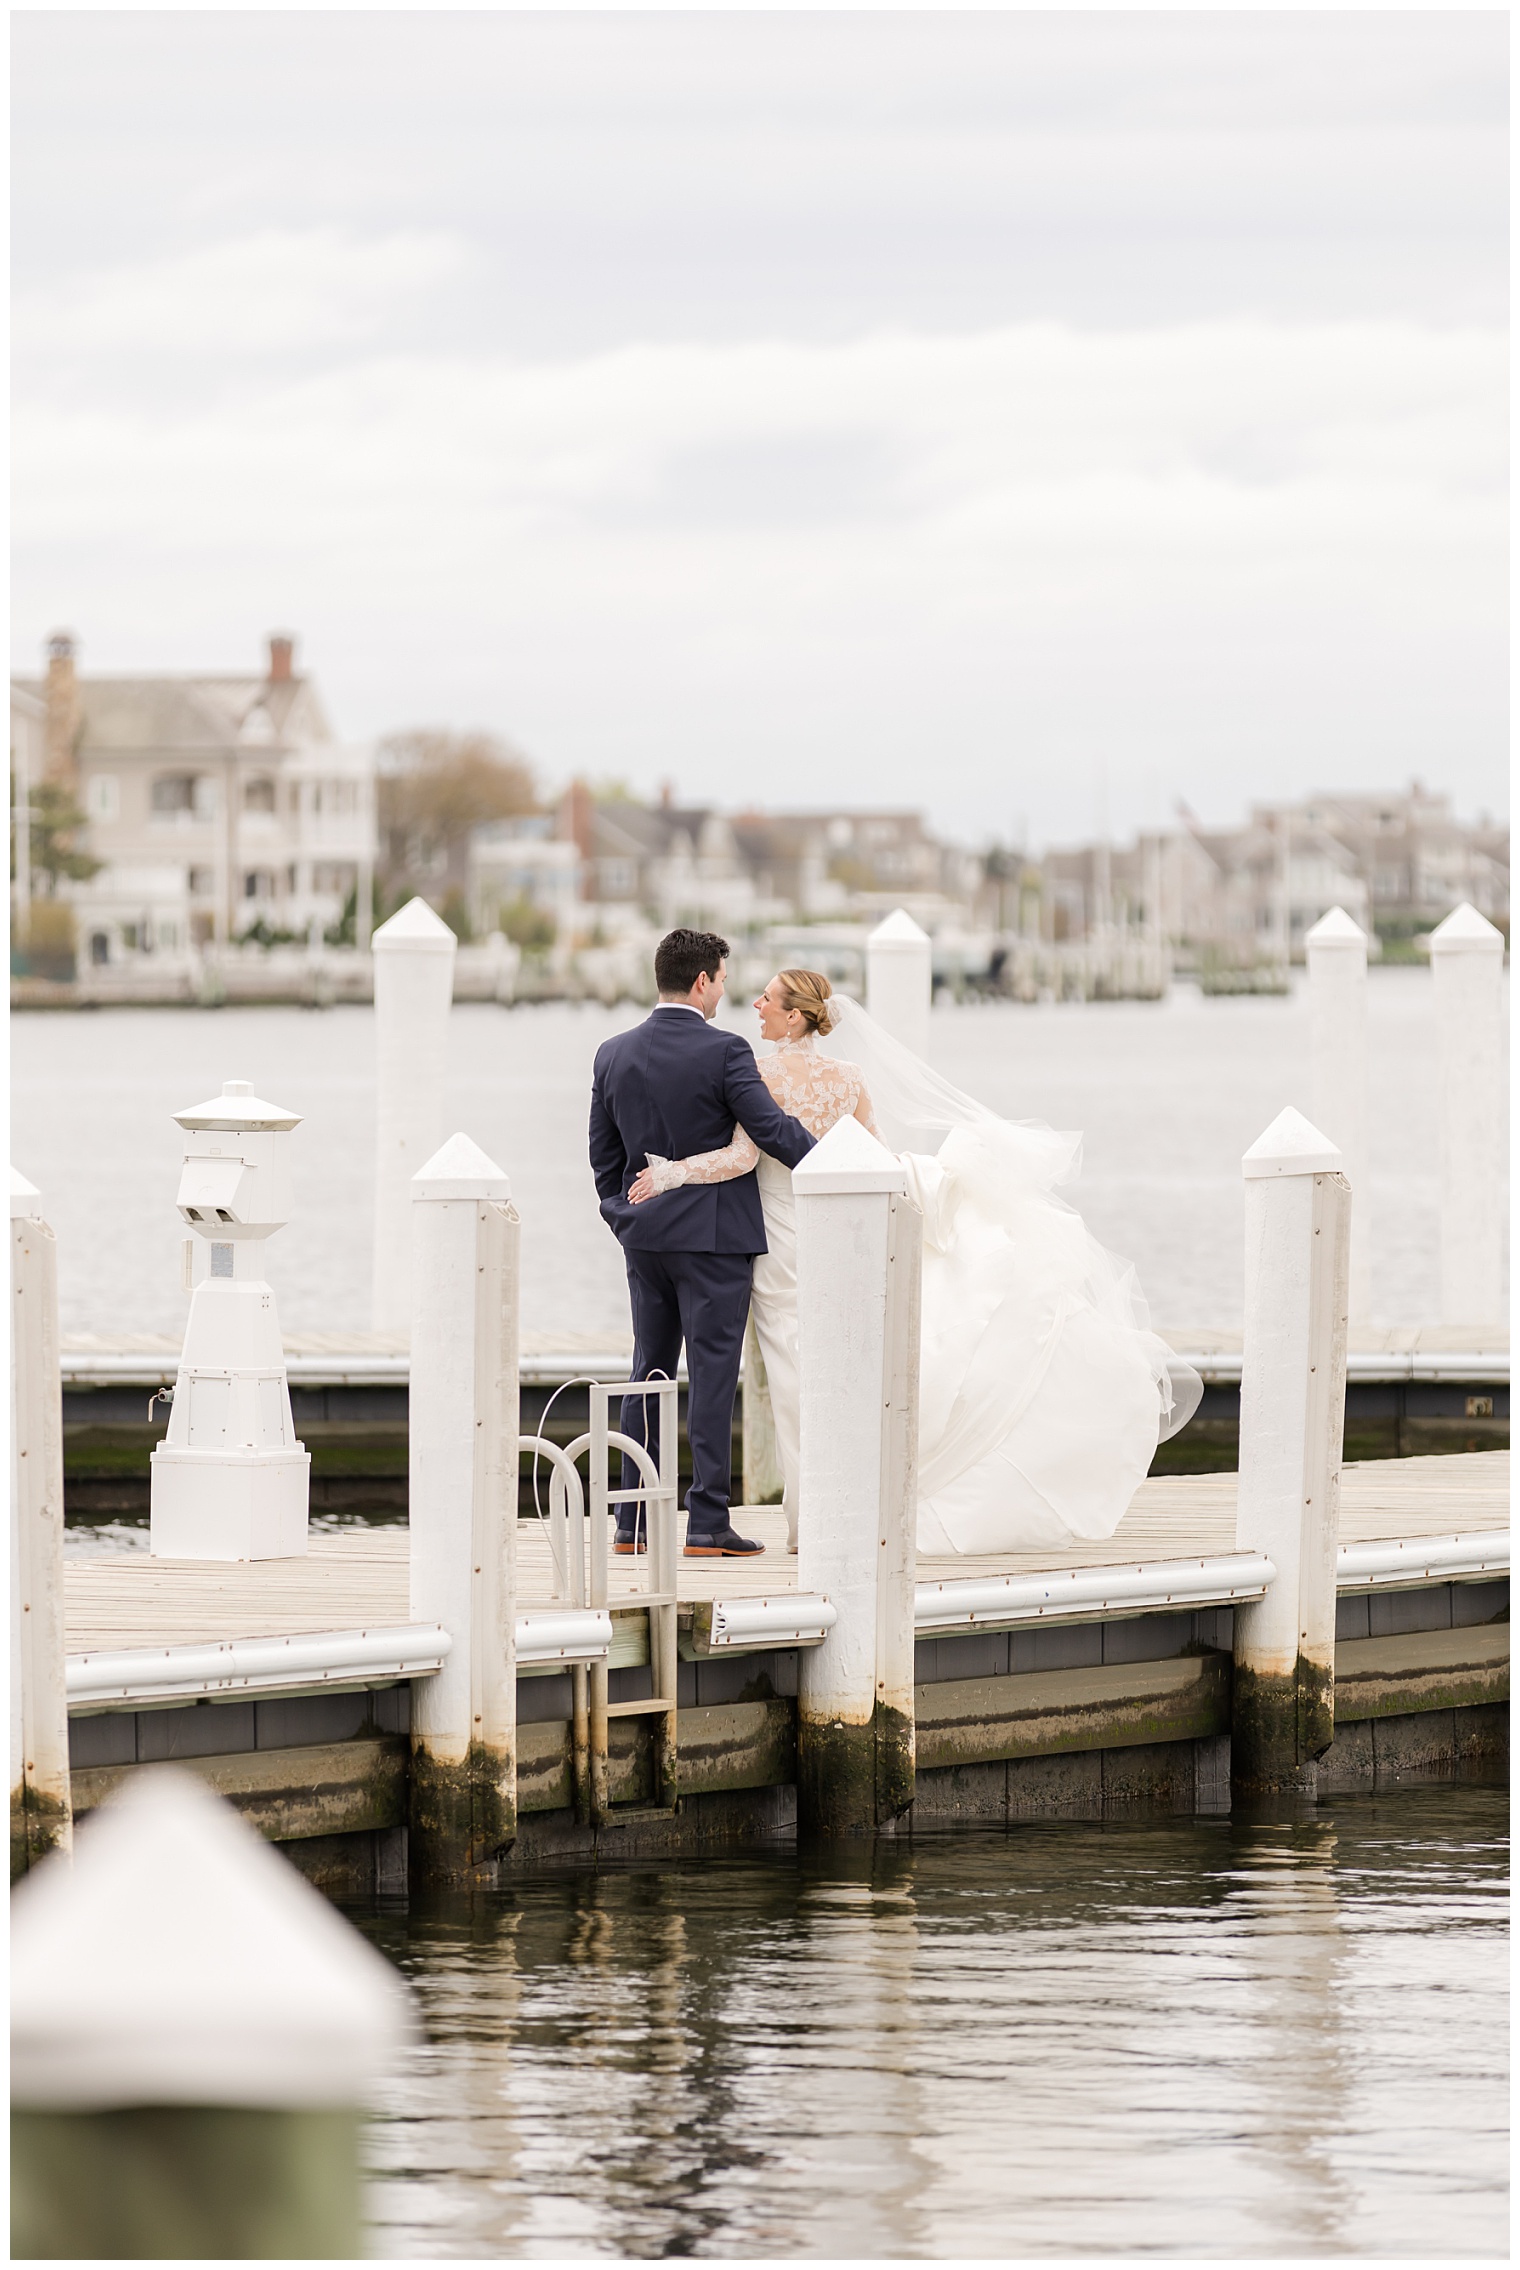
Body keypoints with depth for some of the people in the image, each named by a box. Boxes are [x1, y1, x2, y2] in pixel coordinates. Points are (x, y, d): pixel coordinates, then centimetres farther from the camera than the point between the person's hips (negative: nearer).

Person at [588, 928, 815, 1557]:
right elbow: (772, 1129, -15)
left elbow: (603, 1153, 11)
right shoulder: (724, 1052, -13)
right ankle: (707, 1521, -5)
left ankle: (634, 1520, 10)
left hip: (645, 1236, 6)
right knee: (711, 1375, -3)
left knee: (648, 1373, 11)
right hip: (714, 1234, -6)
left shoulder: (613, 1054, 5)